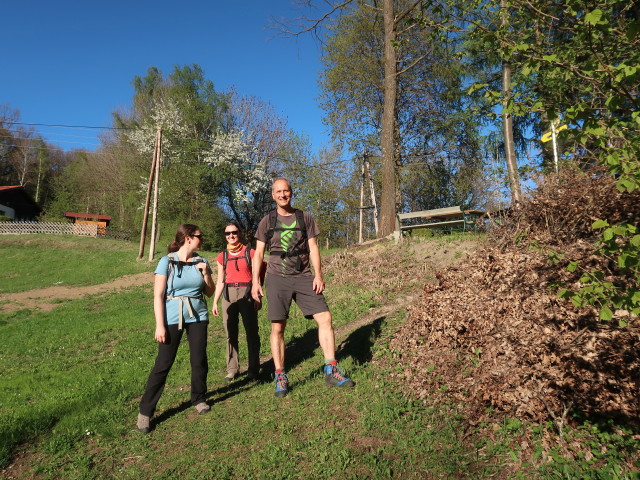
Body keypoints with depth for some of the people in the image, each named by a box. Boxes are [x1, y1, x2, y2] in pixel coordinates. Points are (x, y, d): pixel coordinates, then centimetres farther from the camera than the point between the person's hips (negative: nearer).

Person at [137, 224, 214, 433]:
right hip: (172, 318, -4)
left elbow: (209, 292, 11)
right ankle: (145, 412, 11)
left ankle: (198, 399, 28)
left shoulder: (201, 262, 6)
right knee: (163, 364, -1)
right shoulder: (167, 261, -7)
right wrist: (160, 325, -12)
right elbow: (158, 295, -8)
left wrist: (205, 273, -6)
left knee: (199, 360, 6)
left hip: (198, 316, 4)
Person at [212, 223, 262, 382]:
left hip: (247, 293, -3)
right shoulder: (222, 256, 11)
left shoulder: (250, 252, 3)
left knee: (251, 331, -2)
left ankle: (253, 369, 9)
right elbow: (220, 281, 16)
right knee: (230, 333, 4)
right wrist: (215, 302, 11)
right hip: (228, 294, 3)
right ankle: (232, 369, 15)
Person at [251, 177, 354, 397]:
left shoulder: (305, 218, 10)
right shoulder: (267, 222, 9)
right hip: (277, 278, -1)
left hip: (303, 277, 1)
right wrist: (255, 282, 0)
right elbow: (258, 253, 9)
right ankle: (280, 377, 13)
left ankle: (331, 371, 1)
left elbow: (313, 248, 7)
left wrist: (318, 275, -6)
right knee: (277, 327, 0)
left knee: (325, 317, -9)